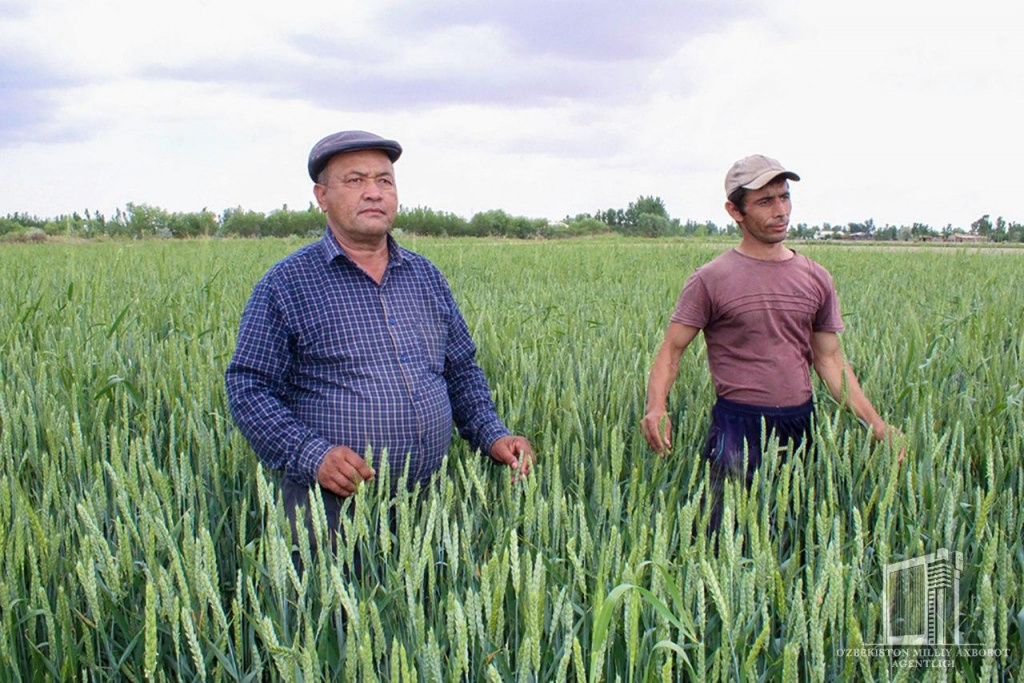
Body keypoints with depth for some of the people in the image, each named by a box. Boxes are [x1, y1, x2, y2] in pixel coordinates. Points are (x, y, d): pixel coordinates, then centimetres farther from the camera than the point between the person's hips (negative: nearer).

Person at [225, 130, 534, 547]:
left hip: (426, 502, 5)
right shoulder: (286, 285, -3)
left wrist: (492, 434, 3)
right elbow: (247, 388, -6)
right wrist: (312, 455, -19)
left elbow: (462, 372, 20)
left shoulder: (426, 277, 12)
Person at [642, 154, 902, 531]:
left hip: (801, 425, 4)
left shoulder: (816, 278, 8)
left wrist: (875, 423, 6)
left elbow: (830, 359, 13)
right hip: (738, 426, -4)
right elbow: (671, 349, -4)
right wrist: (656, 406, -23)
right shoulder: (710, 280, -4)